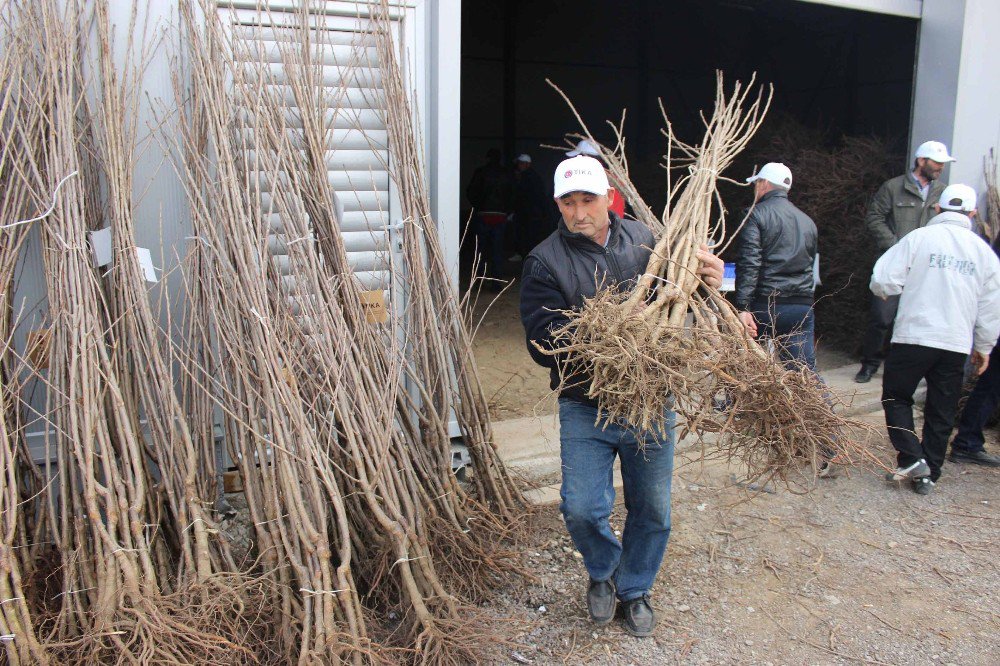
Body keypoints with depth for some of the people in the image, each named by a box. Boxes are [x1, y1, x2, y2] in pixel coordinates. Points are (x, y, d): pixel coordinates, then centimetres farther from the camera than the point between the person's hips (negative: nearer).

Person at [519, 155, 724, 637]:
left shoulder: (645, 240, -2)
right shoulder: (545, 262, -8)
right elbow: (543, 344, -16)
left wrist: (709, 283, -16)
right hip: (585, 407, -2)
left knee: (652, 510, 12)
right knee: (581, 509, -3)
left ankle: (635, 588, 39)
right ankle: (603, 571, 32)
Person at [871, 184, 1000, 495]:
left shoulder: (919, 238, -4)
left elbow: (882, 280, -8)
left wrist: (887, 291, 16)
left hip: (913, 335, -3)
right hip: (956, 344, 3)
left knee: (896, 397, 13)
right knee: (942, 413, 12)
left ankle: (911, 457, -1)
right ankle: (929, 474, 18)